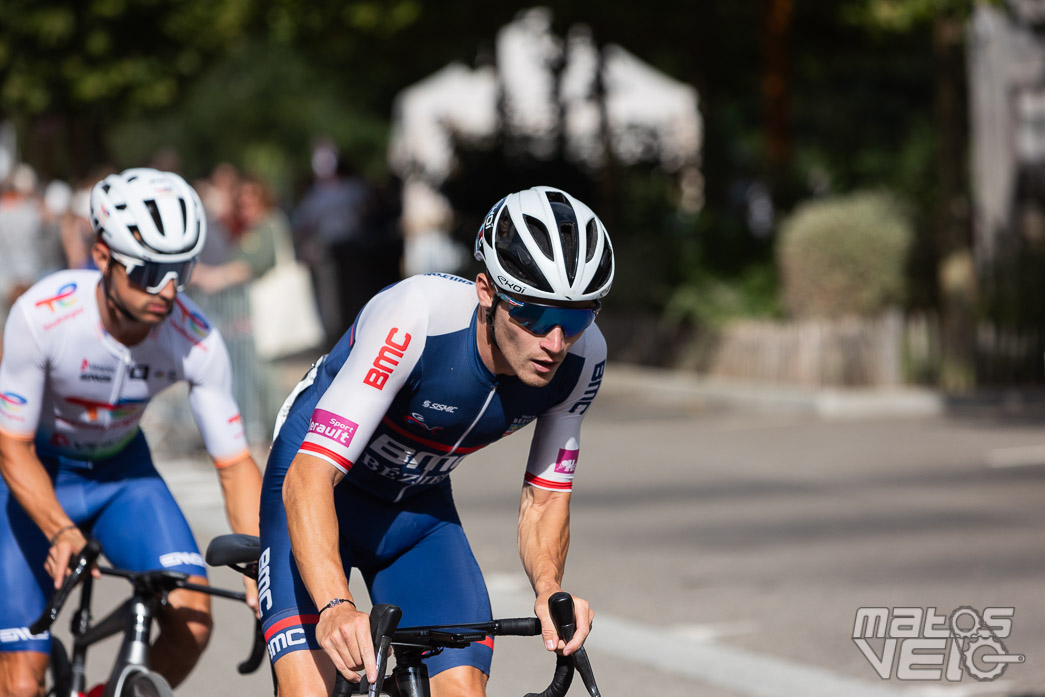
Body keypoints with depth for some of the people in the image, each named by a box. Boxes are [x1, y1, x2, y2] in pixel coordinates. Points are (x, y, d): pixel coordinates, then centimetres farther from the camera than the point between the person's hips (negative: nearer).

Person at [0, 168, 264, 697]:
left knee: (191, 623, -21)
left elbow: (235, 465, -16)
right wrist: (61, 532, -40)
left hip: (122, 471, 2)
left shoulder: (197, 341, -25)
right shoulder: (42, 315, -32)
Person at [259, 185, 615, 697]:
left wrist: (550, 589, -29)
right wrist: (335, 607, -54)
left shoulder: (581, 357, -20)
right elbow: (308, 479, -39)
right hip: (318, 491, -5)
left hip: (420, 509, 5)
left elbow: (544, 498, -7)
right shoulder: (415, 318, -36)